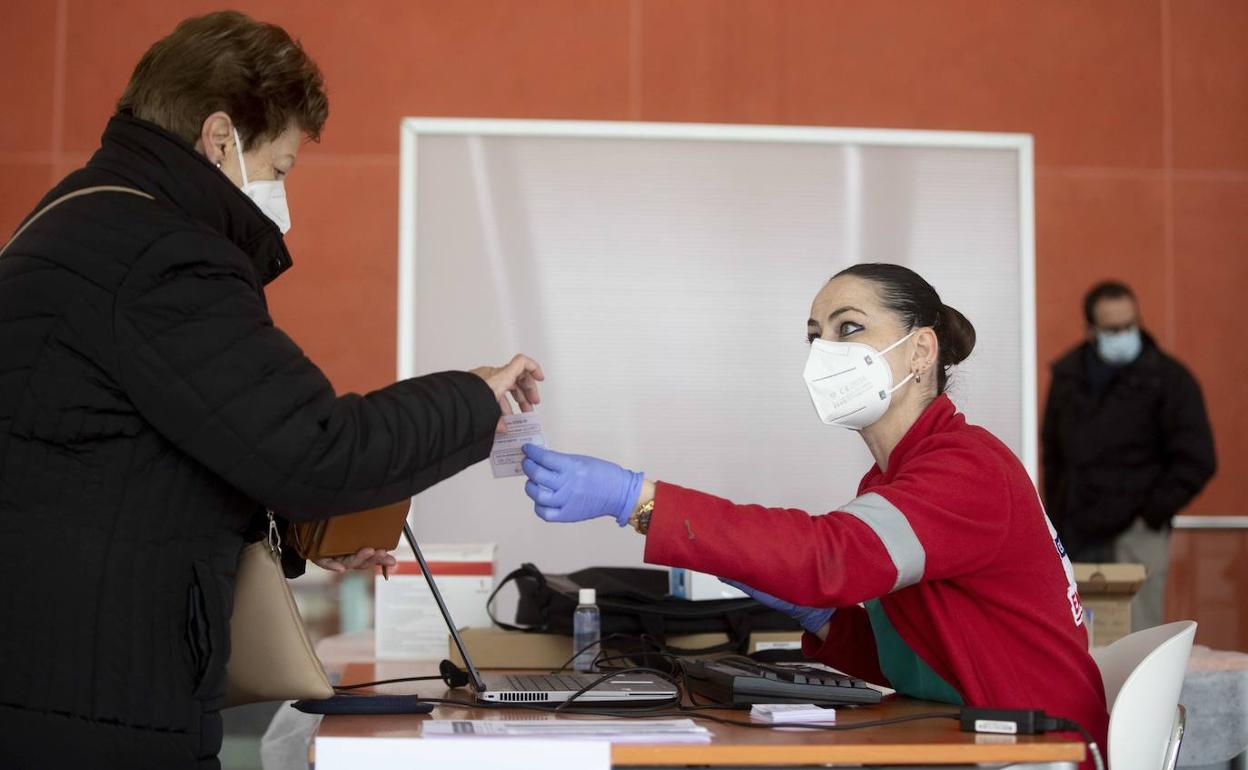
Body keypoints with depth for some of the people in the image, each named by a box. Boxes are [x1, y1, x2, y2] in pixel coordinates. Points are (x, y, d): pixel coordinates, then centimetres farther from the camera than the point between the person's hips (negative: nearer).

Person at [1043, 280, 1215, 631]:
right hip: (1075, 537, 5)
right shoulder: (1068, 375, 10)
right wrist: (1057, 513, 11)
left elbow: (1197, 460, -6)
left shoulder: (1169, 378, -4)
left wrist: (1151, 514, -9)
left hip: (1135, 537, -5)